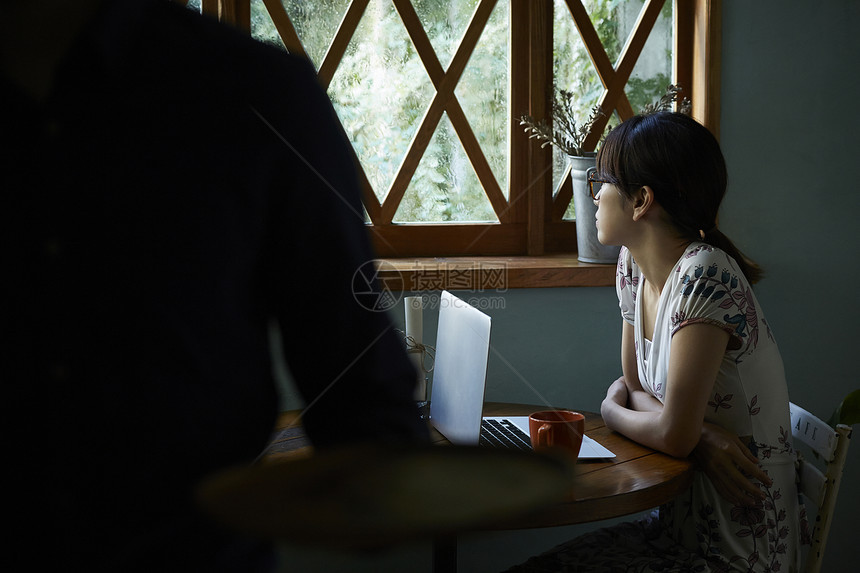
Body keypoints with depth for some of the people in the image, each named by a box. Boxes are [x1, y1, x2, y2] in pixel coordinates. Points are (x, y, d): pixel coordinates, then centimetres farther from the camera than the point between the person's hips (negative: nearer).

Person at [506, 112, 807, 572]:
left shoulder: (704, 276, -23)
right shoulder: (633, 265, 4)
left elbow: (673, 435, -24)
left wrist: (612, 411, -3)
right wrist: (701, 434, -11)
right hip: (678, 523, 7)